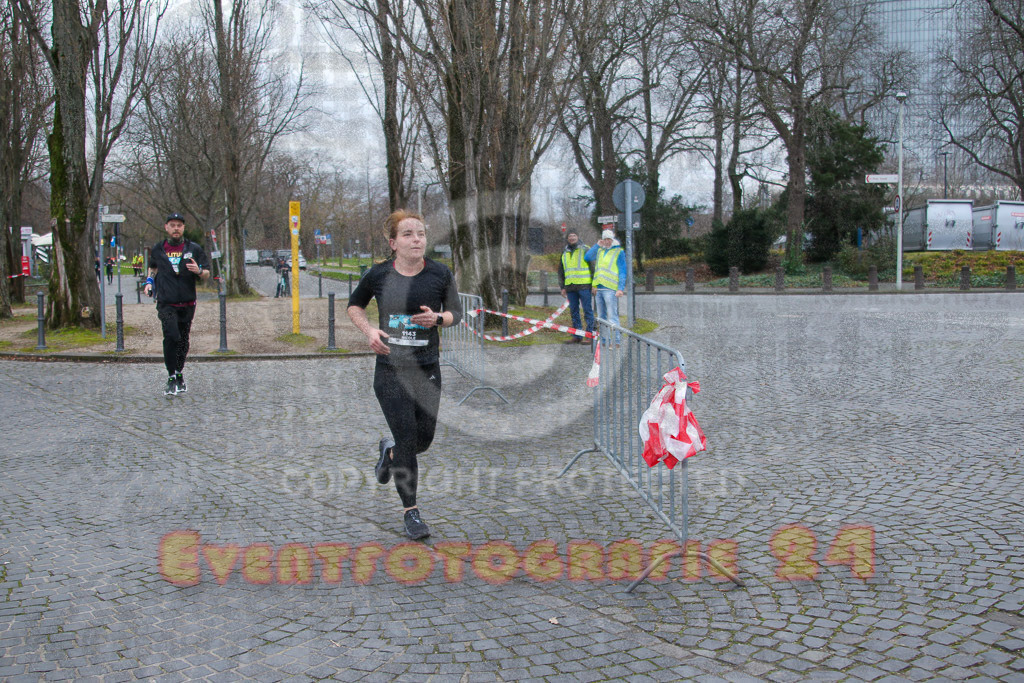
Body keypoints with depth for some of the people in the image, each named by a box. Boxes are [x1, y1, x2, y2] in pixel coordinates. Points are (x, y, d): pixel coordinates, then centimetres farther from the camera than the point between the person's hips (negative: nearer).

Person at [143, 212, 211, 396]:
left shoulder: (194, 249, 5)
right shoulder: (158, 249, 8)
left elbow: (207, 275, 6)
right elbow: (153, 267, 29)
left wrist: (199, 271, -16)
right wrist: (149, 281, 11)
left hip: (187, 304, 1)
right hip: (166, 303, -1)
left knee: (183, 342, 9)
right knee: (171, 336, -20)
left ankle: (179, 374, 29)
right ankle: (172, 378, -13)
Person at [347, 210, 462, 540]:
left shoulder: (441, 274, -2)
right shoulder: (379, 275, -3)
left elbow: (456, 312, 9)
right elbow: (354, 304, 14)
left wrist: (437, 318, -13)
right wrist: (368, 329, -5)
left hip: (427, 369, 2)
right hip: (390, 369, -2)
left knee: (424, 438, 8)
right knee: (406, 437, -5)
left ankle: (389, 451, 44)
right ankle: (411, 511, 10)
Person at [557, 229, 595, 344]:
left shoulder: (585, 250, 0)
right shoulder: (564, 253, 16)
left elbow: (593, 267, -2)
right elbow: (561, 272, 20)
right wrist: (562, 287, 12)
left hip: (584, 286, -6)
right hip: (570, 287, 6)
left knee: (587, 311, -4)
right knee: (574, 312, 8)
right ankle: (577, 336, 13)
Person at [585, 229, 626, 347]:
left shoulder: (619, 252, 0)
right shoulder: (599, 251, 16)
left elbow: (623, 272, -3)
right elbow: (587, 257, 3)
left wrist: (621, 288, -12)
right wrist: (597, 245, 2)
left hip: (610, 289, -6)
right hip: (598, 288, 6)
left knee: (612, 317, -10)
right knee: (601, 317, 10)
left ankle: (616, 341, -8)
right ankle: (603, 340, 17)